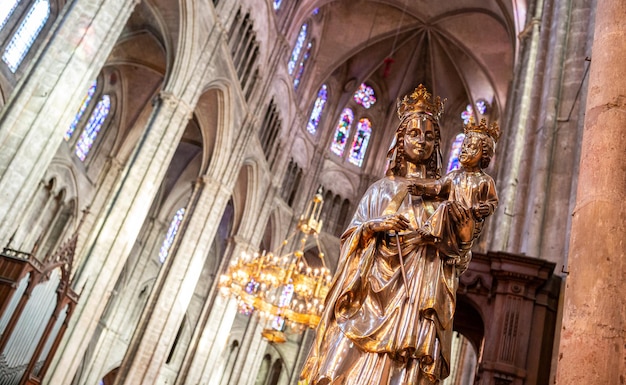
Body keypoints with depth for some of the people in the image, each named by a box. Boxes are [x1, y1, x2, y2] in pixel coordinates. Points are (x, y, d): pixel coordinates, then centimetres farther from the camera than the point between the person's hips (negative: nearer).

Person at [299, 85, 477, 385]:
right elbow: (352, 234, 9)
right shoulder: (381, 189, 14)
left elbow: (456, 251, 9)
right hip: (376, 288, 0)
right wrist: (374, 226, -11)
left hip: (419, 296, 0)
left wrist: (461, 224, -11)